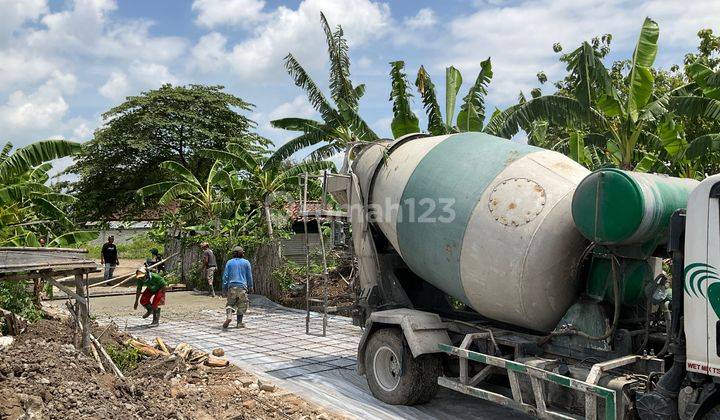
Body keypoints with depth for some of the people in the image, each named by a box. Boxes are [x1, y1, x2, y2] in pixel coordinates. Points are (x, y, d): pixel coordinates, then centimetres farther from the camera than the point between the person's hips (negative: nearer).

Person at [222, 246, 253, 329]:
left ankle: (229, 315, -17)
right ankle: (239, 322, 6)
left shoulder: (229, 262, 7)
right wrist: (250, 287, 15)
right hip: (242, 286, -1)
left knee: (230, 303, 11)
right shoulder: (246, 262, 5)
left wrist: (224, 288, 7)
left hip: (232, 286, 1)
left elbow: (225, 276, 4)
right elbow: (249, 276, 7)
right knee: (242, 305, 9)